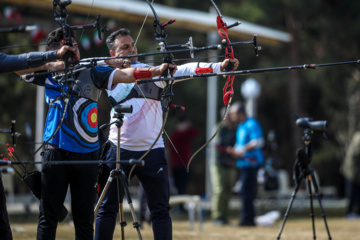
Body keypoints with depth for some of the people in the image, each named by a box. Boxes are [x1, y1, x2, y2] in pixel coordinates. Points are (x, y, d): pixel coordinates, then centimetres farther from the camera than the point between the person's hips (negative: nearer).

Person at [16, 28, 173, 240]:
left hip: (87, 154, 1)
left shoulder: (92, 72, 4)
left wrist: (157, 70, -23)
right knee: (48, 216, 0)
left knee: (85, 220, 7)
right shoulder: (49, 73, 5)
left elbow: (126, 75, -7)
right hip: (57, 152, -1)